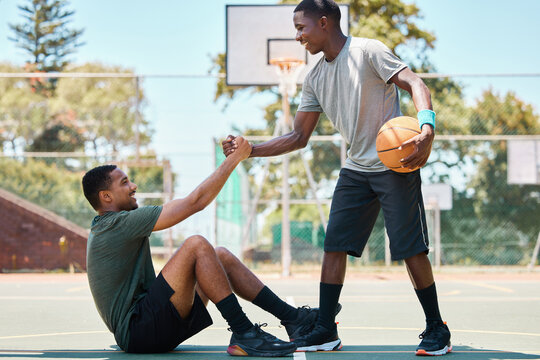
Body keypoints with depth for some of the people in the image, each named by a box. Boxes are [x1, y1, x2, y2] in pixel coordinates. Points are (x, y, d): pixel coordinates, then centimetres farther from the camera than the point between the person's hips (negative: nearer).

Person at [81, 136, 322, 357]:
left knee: (221, 256, 8)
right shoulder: (118, 224, -13)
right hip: (137, 331, -10)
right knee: (197, 245, -21)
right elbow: (194, 203, -13)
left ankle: (293, 317, 5)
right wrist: (235, 158, -5)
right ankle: (245, 336, -21)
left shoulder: (102, 229, 18)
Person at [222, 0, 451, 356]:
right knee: (334, 245, 1)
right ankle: (326, 331, 8)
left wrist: (427, 129, -34)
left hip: (395, 164, -7)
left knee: (410, 249, -7)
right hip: (356, 169, 7)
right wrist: (249, 150, 3)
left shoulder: (367, 51, -10)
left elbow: (415, 83, -17)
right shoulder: (315, 79, 10)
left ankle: (437, 330, 6)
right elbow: (298, 137, 13)